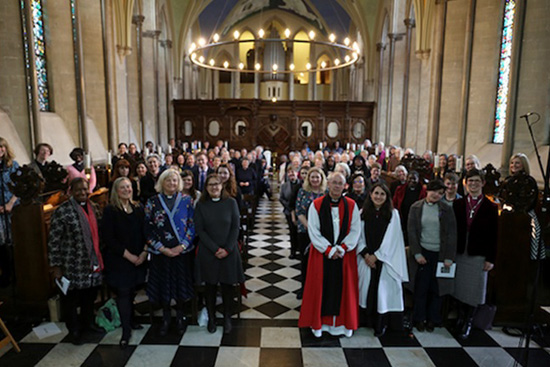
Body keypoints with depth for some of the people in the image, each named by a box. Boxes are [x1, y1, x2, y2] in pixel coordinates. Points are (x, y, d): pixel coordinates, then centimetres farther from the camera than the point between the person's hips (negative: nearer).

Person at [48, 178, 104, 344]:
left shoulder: (94, 208, 8)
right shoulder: (62, 211, -11)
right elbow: (53, 241, -10)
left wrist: (99, 259, 17)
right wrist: (56, 266, -10)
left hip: (93, 263, 5)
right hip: (73, 266, -5)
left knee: (90, 295, 17)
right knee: (71, 299, 10)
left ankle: (88, 322, 39)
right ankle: (74, 330, 29)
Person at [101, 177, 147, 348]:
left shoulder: (138, 209, 6)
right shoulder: (110, 211, -7)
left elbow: (145, 232, 7)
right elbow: (108, 238, -12)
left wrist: (144, 252, -7)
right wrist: (129, 255, -14)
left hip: (138, 259, 4)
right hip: (118, 260, -4)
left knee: (131, 291, 11)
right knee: (123, 293, -1)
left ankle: (130, 320, 32)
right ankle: (126, 331, 11)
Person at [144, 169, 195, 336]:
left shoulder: (187, 200, 0)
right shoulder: (152, 202, 0)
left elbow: (192, 225, -2)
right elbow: (148, 229, -2)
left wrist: (181, 247, -11)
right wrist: (163, 249, -10)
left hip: (182, 251, 0)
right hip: (160, 252, 0)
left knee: (181, 283, 9)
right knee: (163, 284, 9)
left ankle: (180, 317, 30)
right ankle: (166, 319, 29)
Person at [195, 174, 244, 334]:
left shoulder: (231, 202, -2)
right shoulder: (201, 205, -1)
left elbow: (235, 227, -2)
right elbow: (200, 230, -4)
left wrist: (227, 249, -11)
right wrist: (215, 249, -11)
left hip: (229, 252, 0)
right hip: (208, 252, 0)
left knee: (228, 285, 6)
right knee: (210, 285, 9)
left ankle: (227, 318, 24)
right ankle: (211, 317, 25)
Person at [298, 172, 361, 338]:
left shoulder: (351, 205, 0)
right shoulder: (316, 205, -5)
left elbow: (355, 230, -1)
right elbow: (313, 231, -7)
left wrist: (342, 248, -12)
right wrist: (329, 250, -13)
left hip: (345, 254, 2)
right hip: (322, 254, -1)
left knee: (343, 287, 9)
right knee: (321, 287, 6)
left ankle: (342, 322, 27)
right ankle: (318, 322, 24)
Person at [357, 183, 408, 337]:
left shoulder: (393, 214, -1)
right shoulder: (363, 213, 4)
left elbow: (391, 239, -5)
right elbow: (359, 236, 4)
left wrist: (376, 255, -8)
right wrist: (365, 254, -8)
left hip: (385, 259, -2)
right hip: (366, 259, 2)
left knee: (382, 290, 0)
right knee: (367, 288, 6)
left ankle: (380, 325, 13)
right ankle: (369, 320, 22)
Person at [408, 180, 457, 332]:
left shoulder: (447, 210, 2)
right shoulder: (416, 208, 1)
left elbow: (451, 234, 1)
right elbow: (412, 231, -1)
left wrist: (449, 257, -5)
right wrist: (417, 254, -7)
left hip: (440, 254, 1)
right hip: (422, 252, 0)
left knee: (437, 288, 5)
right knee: (421, 288, 4)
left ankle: (433, 320, 21)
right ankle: (419, 319, 19)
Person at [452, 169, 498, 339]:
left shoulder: (491, 207, -2)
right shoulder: (458, 204, 3)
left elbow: (493, 235, -2)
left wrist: (490, 258, -5)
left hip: (478, 255, -2)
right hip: (460, 253, 2)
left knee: (473, 289, 6)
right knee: (460, 287, 11)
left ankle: (468, 322, 20)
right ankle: (461, 316, 29)